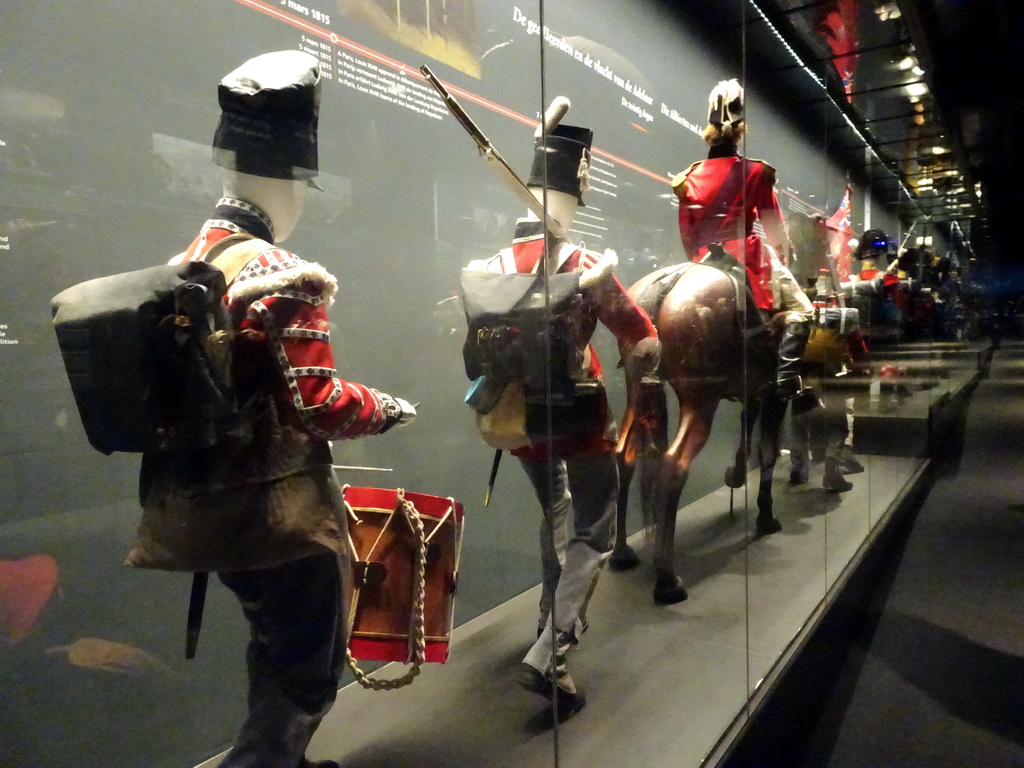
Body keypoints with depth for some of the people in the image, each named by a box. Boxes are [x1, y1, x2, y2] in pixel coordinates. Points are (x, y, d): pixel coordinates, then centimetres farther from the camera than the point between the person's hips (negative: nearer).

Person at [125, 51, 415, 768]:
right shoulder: (280, 274, -21)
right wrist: (389, 408, -6)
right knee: (309, 669, 10)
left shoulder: (185, 265, 6)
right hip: (282, 508, -9)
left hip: (206, 503, 9)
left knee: (277, 644, 28)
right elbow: (318, 405, -23)